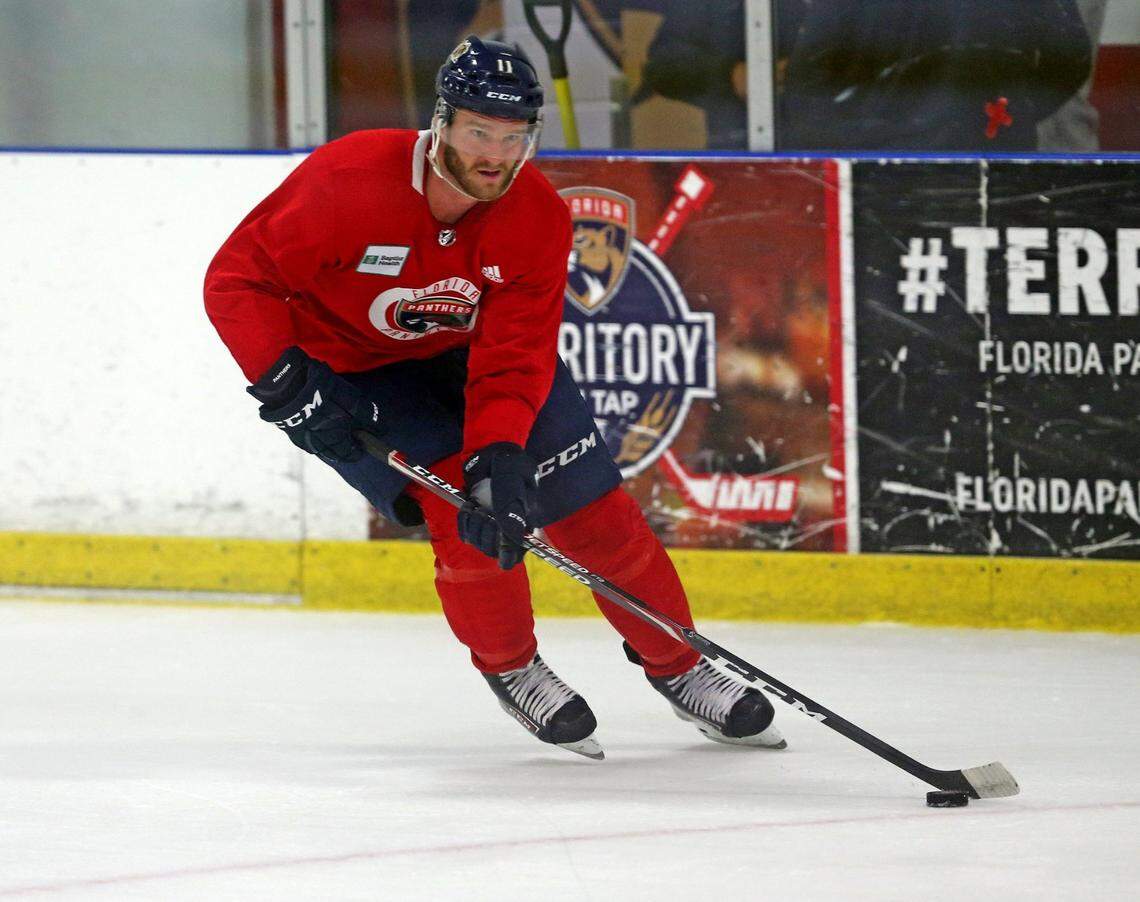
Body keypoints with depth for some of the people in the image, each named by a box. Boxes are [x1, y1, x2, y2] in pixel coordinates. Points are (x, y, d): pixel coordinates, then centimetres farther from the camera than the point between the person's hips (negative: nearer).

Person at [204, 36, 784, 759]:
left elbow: (512, 362, -25)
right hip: (351, 367, -3)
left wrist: (500, 458, -40)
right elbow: (237, 278, -24)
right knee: (464, 514, -19)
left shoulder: (538, 219, -22)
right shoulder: (349, 180, -31)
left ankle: (677, 665, 17)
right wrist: (287, 384, -32)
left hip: (475, 349, 3)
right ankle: (511, 668, 8)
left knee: (592, 504, -2)